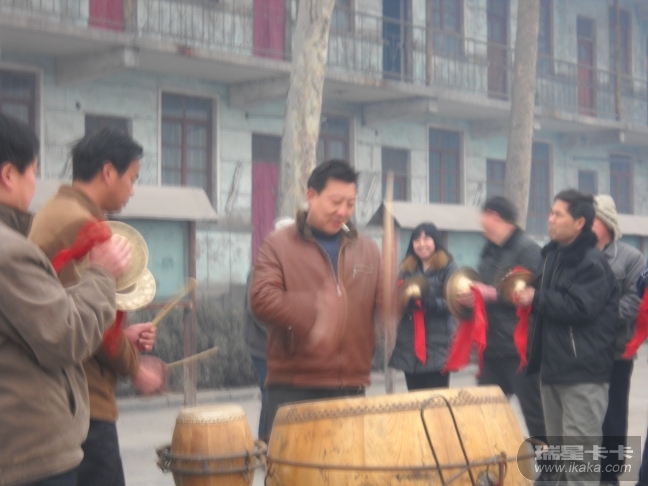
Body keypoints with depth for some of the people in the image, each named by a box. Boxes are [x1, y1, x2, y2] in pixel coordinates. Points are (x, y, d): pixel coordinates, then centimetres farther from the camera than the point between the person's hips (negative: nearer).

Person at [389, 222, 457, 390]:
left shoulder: (448, 267, -2)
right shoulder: (406, 268, 14)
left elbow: (451, 303, -10)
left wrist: (422, 298, -23)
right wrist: (403, 301, -11)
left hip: (437, 346, -5)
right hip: (410, 346, 5)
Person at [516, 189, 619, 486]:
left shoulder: (592, 262, -13)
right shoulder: (553, 255, 15)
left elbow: (580, 307, -24)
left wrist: (536, 299, -15)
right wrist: (528, 296, 9)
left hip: (583, 372, -9)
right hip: (553, 366, 9)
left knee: (580, 451, -8)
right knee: (558, 449, 15)